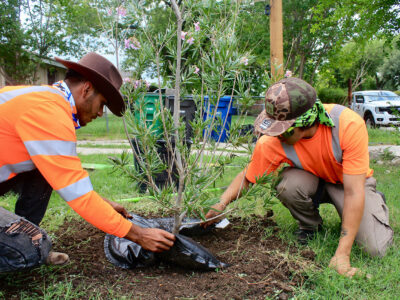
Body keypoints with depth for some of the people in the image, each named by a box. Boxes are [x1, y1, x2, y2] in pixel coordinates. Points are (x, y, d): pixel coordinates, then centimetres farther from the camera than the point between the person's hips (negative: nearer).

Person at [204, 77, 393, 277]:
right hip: (313, 180, 2)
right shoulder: (272, 142, -29)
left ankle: (377, 202, 15)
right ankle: (309, 225, 1)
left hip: (351, 180, -1)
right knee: (288, 185, -34)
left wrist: (342, 254, -33)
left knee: (376, 248, -20)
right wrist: (220, 205, -27)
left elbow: (354, 192, -33)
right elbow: (247, 177, -10)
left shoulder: (349, 124, -36)